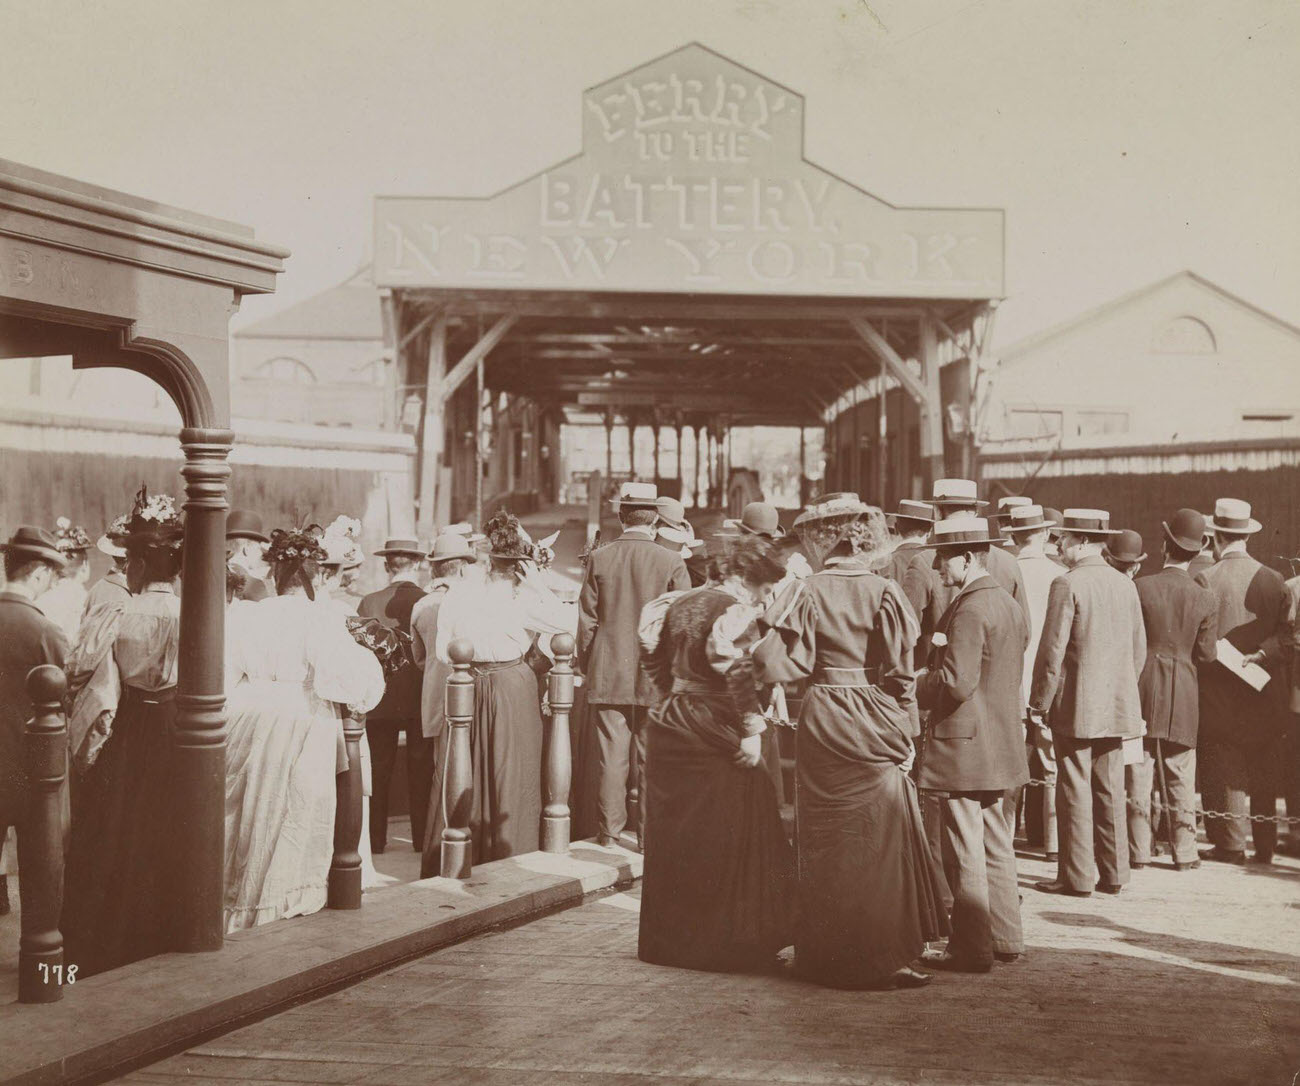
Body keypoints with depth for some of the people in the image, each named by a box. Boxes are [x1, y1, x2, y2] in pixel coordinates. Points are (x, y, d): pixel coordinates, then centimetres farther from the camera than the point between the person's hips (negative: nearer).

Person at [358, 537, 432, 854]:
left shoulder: (369, 604, -7)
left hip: (381, 697, 1)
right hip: (423, 697, -1)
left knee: (379, 770, 8)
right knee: (421, 769, 8)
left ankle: (376, 839, 11)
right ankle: (422, 839, 12)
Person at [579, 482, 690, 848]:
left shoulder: (599, 559, -3)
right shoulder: (671, 562, -7)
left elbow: (587, 620, 2)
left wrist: (586, 666, 13)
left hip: (608, 674, 1)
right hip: (655, 678, -1)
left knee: (611, 754, 6)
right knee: (650, 756, 7)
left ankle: (610, 830, 12)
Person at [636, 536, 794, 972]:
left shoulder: (678, 603, 11)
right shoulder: (736, 610, -13)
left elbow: (653, 654, 18)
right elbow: (737, 670, -24)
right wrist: (752, 729, -20)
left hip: (671, 729, 8)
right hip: (714, 735, -8)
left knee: (673, 840, 13)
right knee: (726, 839, 1)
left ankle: (669, 939, 21)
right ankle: (728, 941, 4)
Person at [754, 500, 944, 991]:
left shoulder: (810, 591, -5)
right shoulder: (884, 592, -6)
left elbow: (772, 661, -11)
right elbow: (899, 672, -6)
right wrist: (901, 722, 7)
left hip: (822, 725, 1)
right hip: (875, 727, -1)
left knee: (828, 844, 11)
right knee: (881, 840, 5)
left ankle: (826, 955, 18)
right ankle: (883, 955, 4)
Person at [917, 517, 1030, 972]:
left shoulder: (969, 610, -17)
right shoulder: (1010, 606, 13)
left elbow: (956, 682, -24)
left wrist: (912, 688, -7)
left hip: (963, 746, -10)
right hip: (1002, 743, 10)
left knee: (965, 854, -2)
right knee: (996, 848, 16)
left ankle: (971, 949, 3)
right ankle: (1005, 938, 24)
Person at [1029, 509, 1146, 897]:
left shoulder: (1068, 584, -12)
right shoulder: (1125, 584, 7)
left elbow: (1052, 650, -14)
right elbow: (1139, 649, 13)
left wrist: (1039, 704, -7)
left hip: (1075, 706, -6)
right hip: (1117, 706, 6)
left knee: (1075, 791, -1)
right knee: (1110, 790, 11)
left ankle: (1076, 876, 3)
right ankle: (1113, 874, 16)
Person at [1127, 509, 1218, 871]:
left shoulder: (1140, 587, -9)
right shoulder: (1206, 600, -5)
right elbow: (1205, 655, -1)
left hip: (1141, 693, -1)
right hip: (1183, 698, 1)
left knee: (1139, 776, 5)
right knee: (1181, 780, 8)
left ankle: (1139, 850, 7)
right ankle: (1184, 852, 12)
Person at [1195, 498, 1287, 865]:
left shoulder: (1206, 579, -11)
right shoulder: (1273, 579, 0)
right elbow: (1284, 634, -5)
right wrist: (1260, 655, -7)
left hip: (1219, 693, -3)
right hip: (1264, 696, 4)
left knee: (1224, 770, 3)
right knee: (1263, 774, 11)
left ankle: (1231, 843, 4)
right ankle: (1265, 845, 15)